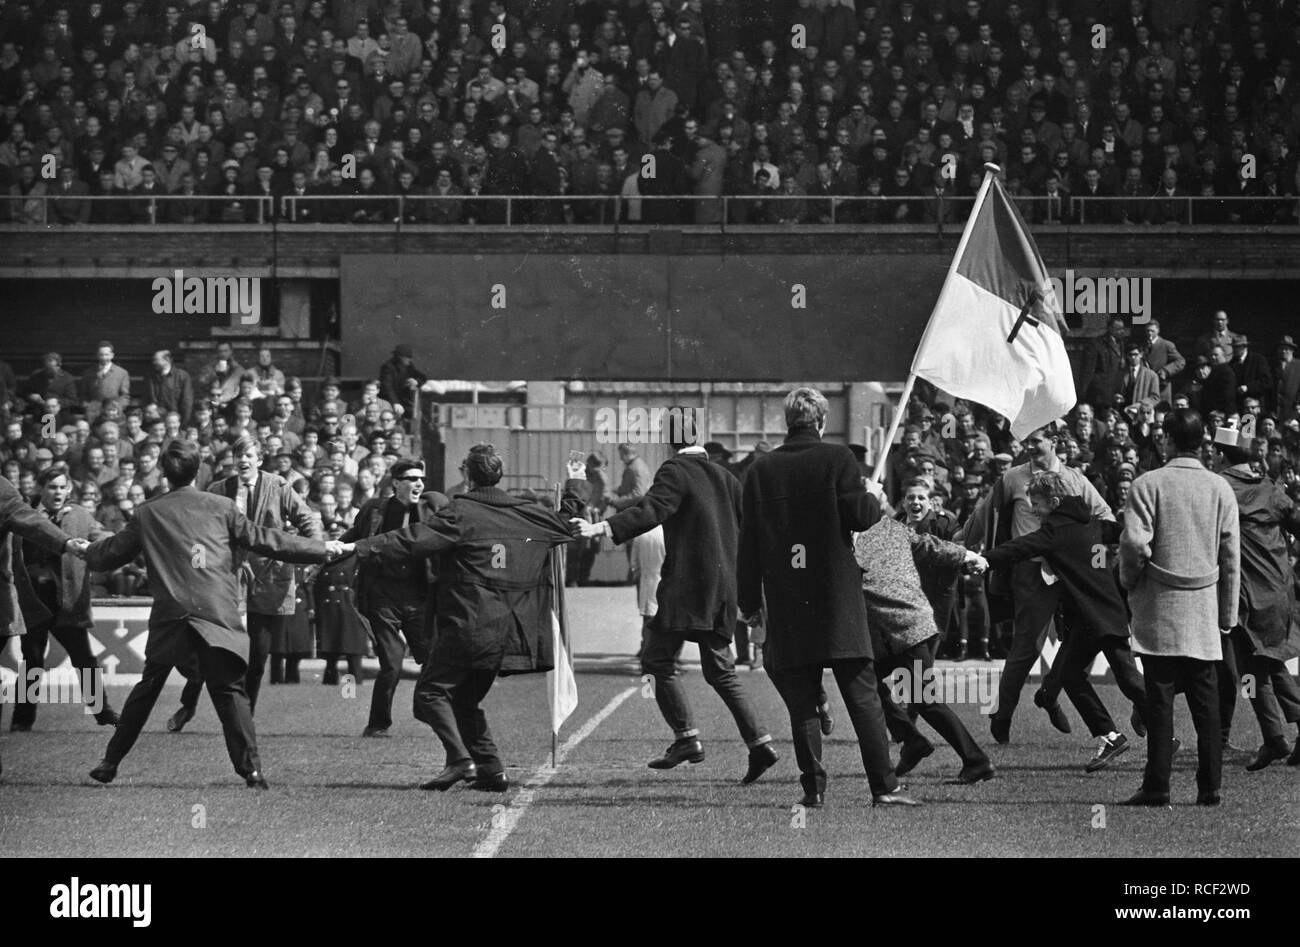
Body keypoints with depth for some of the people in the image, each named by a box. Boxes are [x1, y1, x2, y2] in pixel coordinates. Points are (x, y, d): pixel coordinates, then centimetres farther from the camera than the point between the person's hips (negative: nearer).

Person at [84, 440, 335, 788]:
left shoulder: (147, 514, 10)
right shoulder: (221, 507, 5)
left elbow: (110, 554, 19)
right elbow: (264, 541, 5)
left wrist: (86, 550, 43)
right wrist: (323, 550, 13)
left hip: (168, 616, 2)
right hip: (217, 613, -2)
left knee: (147, 688, 15)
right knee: (230, 691, -2)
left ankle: (110, 763, 19)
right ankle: (251, 769, -13)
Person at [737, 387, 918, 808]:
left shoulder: (760, 472, 6)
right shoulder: (837, 459, -3)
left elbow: (748, 541, 7)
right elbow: (859, 516, -9)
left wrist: (749, 600, 13)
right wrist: (874, 498, 14)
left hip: (786, 603, 2)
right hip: (838, 599, -2)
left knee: (802, 701, 5)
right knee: (863, 694, 0)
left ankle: (813, 787, 1)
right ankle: (884, 785, -4)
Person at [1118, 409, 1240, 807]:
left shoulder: (1148, 485, -7)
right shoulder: (1220, 489, 3)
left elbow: (1134, 543, -13)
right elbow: (1231, 556, 6)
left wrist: (1130, 584, 6)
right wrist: (1228, 614, 12)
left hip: (1159, 610, -3)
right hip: (1204, 610, 3)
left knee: (1160, 699, -1)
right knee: (1205, 700, 6)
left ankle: (1157, 786, -2)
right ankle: (1209, 786, 4)